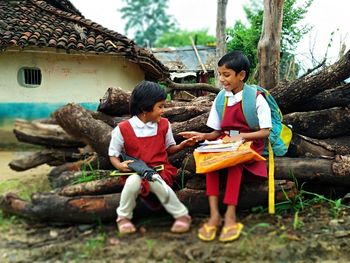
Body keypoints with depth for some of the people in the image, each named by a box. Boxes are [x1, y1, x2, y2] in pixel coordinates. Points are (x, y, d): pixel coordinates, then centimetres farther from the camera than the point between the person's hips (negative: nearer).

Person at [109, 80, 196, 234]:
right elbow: (113, 155, 4)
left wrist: (183, 145, -3)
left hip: (160, 170, 1)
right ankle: (124, 217, -6)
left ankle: (181, 214, -14)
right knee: (133, 181, -36)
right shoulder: (123, 129, -5)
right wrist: (120, 165, -17)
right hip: (136, 172, -1)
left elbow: (169, 149, 15)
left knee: (155, 181, -35)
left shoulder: (164, 125, 5)